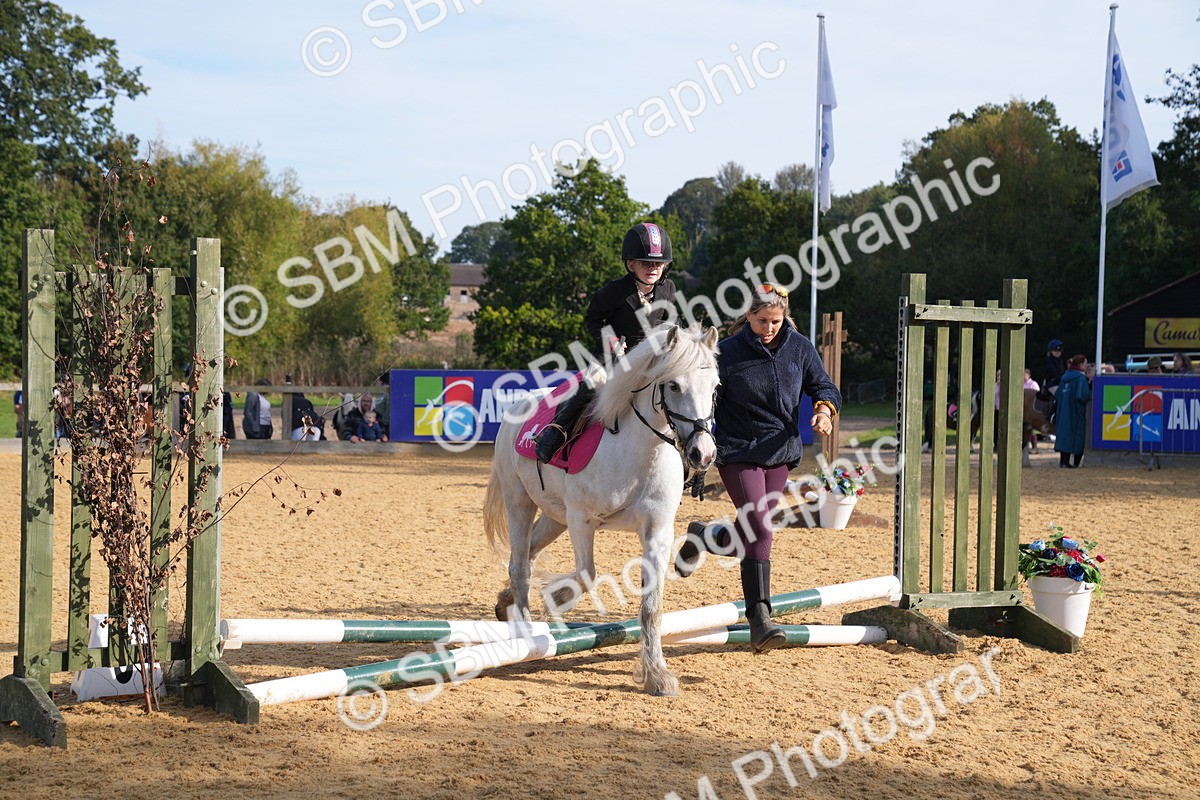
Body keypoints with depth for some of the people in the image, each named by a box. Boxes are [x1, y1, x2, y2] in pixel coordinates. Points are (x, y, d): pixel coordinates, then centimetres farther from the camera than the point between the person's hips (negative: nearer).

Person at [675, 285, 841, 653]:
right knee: (759, 529, -17)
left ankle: (703, 538, 46)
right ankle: (759, 618, -17)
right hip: (738, 453, -5)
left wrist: (824, 408, -16)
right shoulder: (727, 352, -10)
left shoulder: (800, 348, 0)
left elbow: (822, 384, 6)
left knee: (756, 529, 14)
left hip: (781, 453, 5)